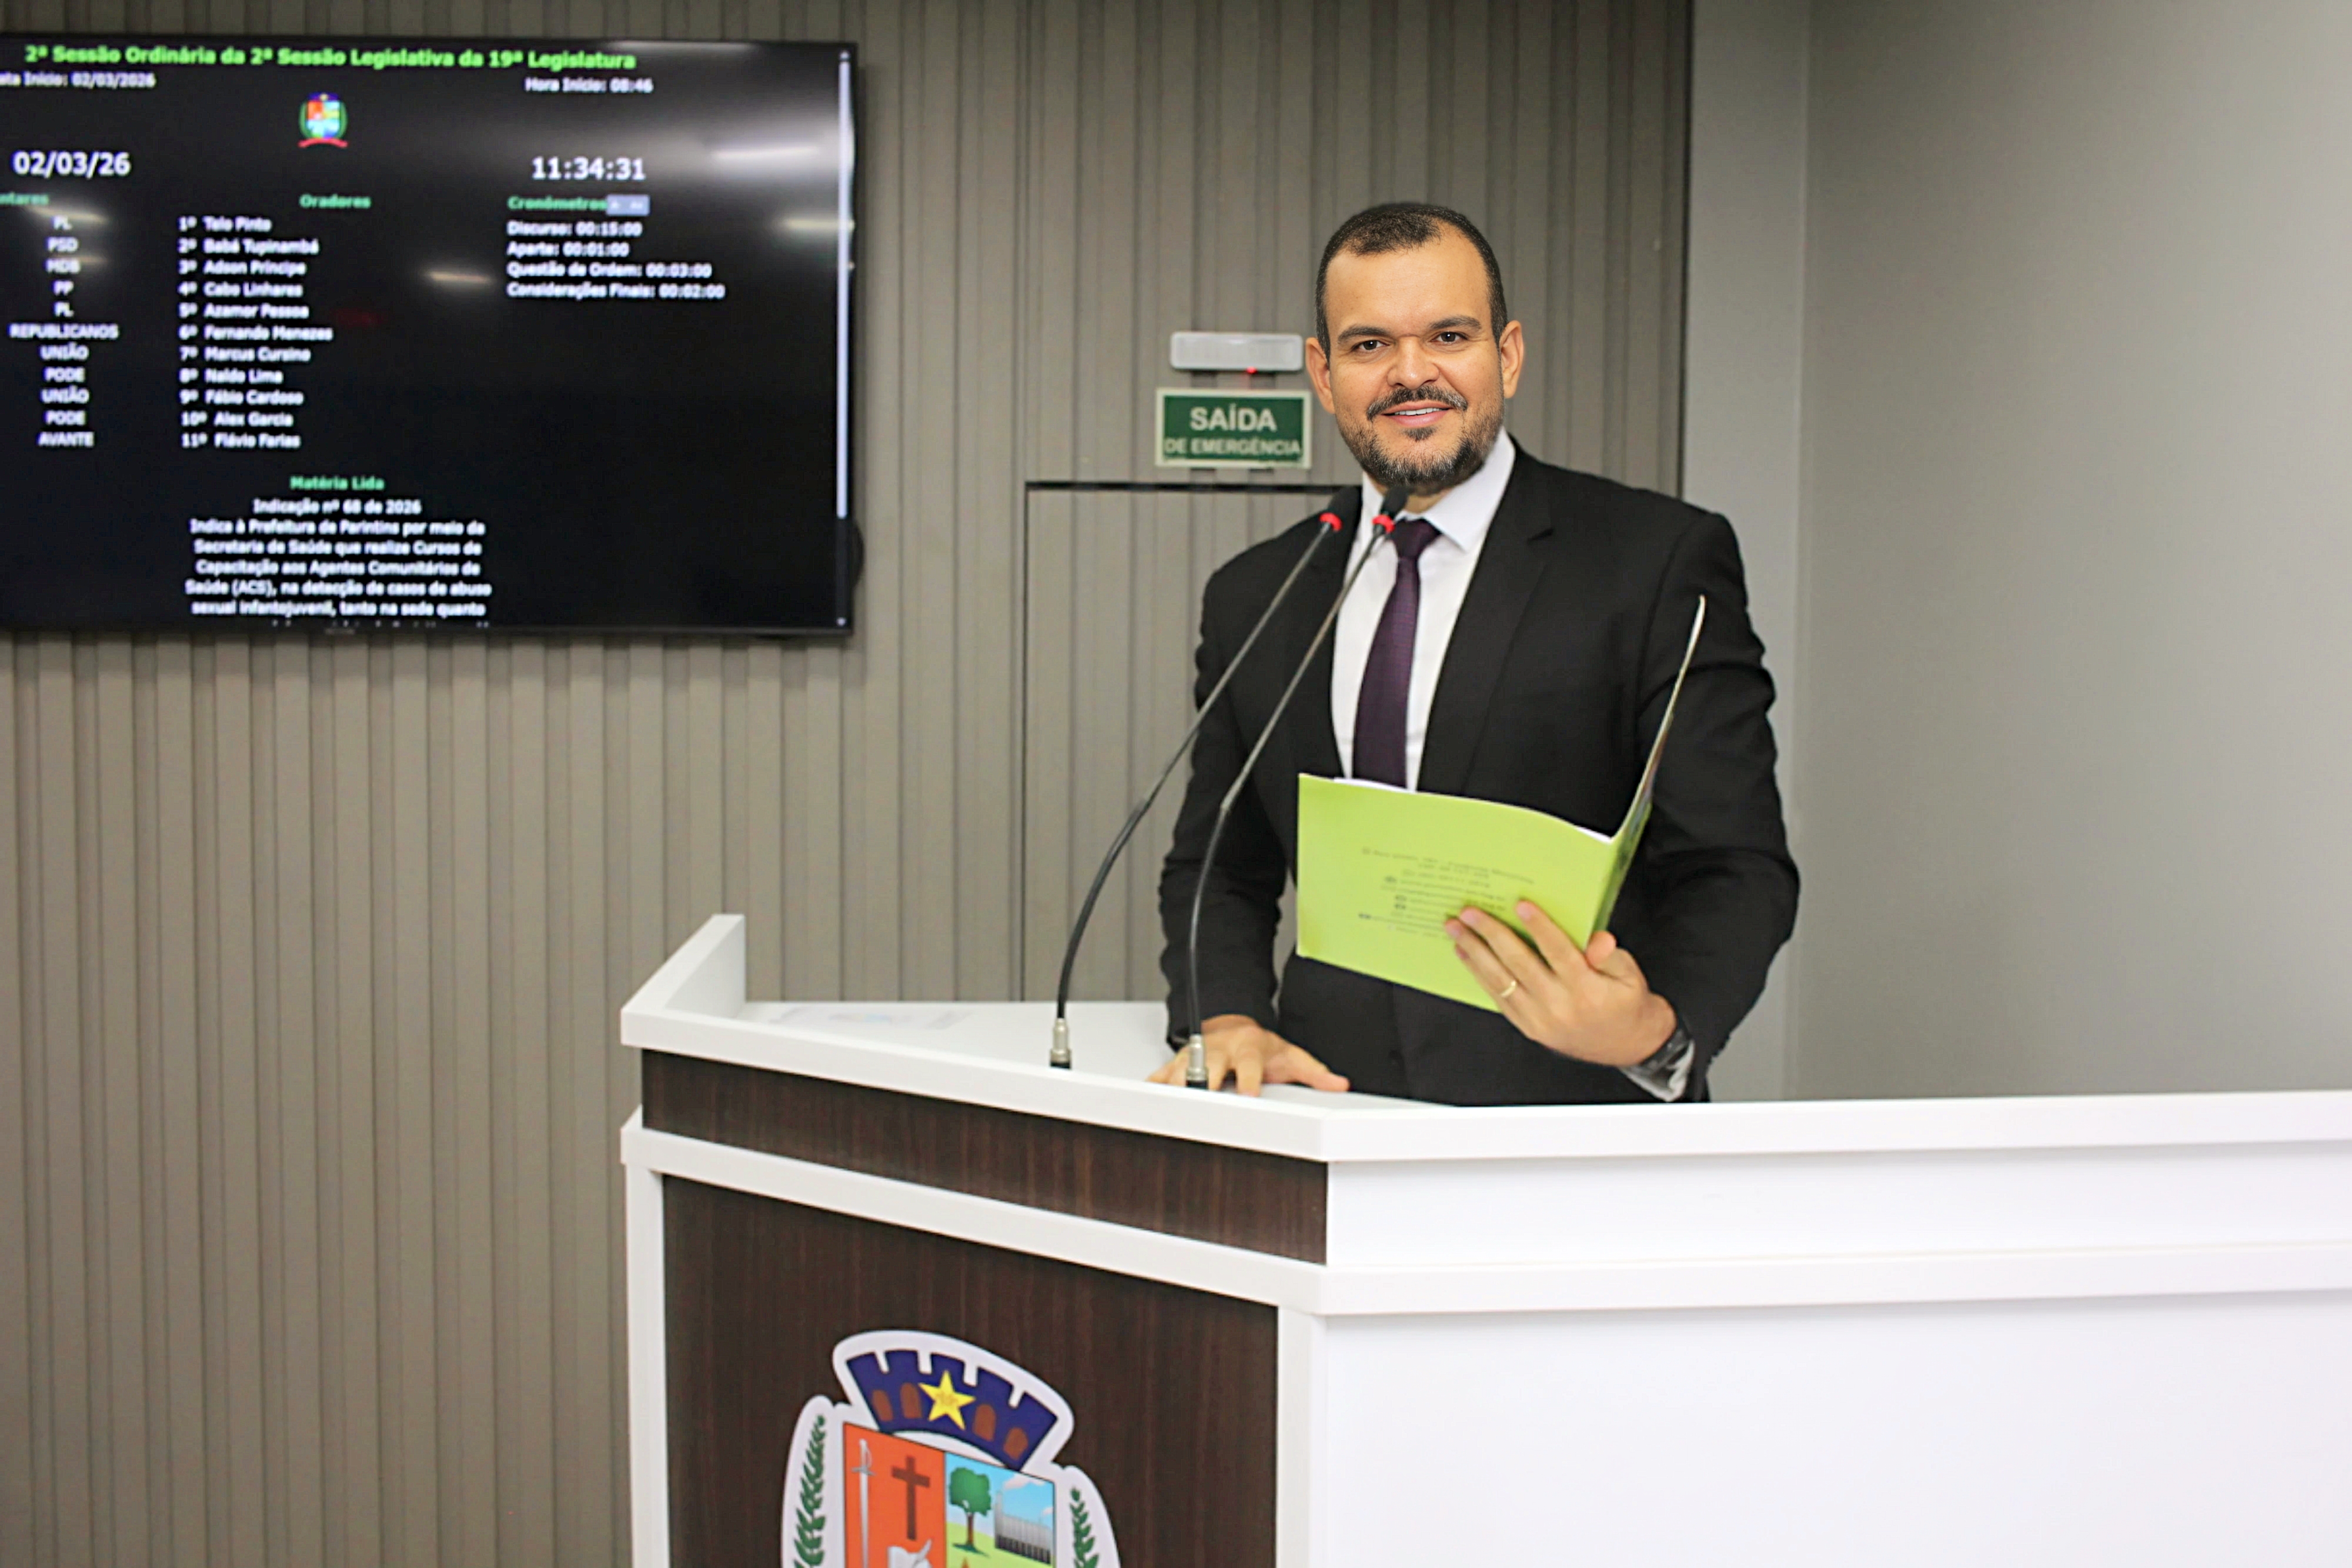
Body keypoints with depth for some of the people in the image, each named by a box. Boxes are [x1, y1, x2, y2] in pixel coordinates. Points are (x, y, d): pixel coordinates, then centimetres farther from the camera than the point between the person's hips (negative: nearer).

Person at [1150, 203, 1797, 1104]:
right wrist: (1227, 1020, 0)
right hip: (1334, 1116, 3)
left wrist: (1655, 1030, -23)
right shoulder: (1252, 599, 14)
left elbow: (1736, 869, -3)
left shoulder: (1663, 562, 1)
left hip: (1574, 1122, -2)